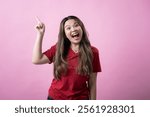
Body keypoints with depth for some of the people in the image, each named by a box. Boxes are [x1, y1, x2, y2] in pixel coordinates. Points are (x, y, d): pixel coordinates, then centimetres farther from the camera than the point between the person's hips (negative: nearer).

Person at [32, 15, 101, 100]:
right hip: (55, 97, 2)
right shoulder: (58, 48, -1)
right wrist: (40, 34, -9)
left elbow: (92, 84, -4)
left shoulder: (92, 52, -7)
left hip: (80, 99, -1)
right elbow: (36, 60, -9)